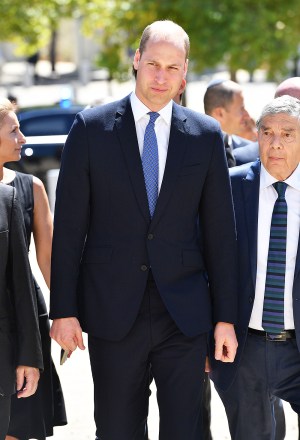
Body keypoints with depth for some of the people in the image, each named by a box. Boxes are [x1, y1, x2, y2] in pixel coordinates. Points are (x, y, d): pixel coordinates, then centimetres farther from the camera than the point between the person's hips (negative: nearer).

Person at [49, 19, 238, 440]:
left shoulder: (207, 135, 4)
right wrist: (64, 310, -4)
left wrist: (225, 316, 3)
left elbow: (220, 231, 6)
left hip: (185, 312, 1)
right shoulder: (91, 127, -1)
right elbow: (69, 225, -1)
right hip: (113, 311, -1)